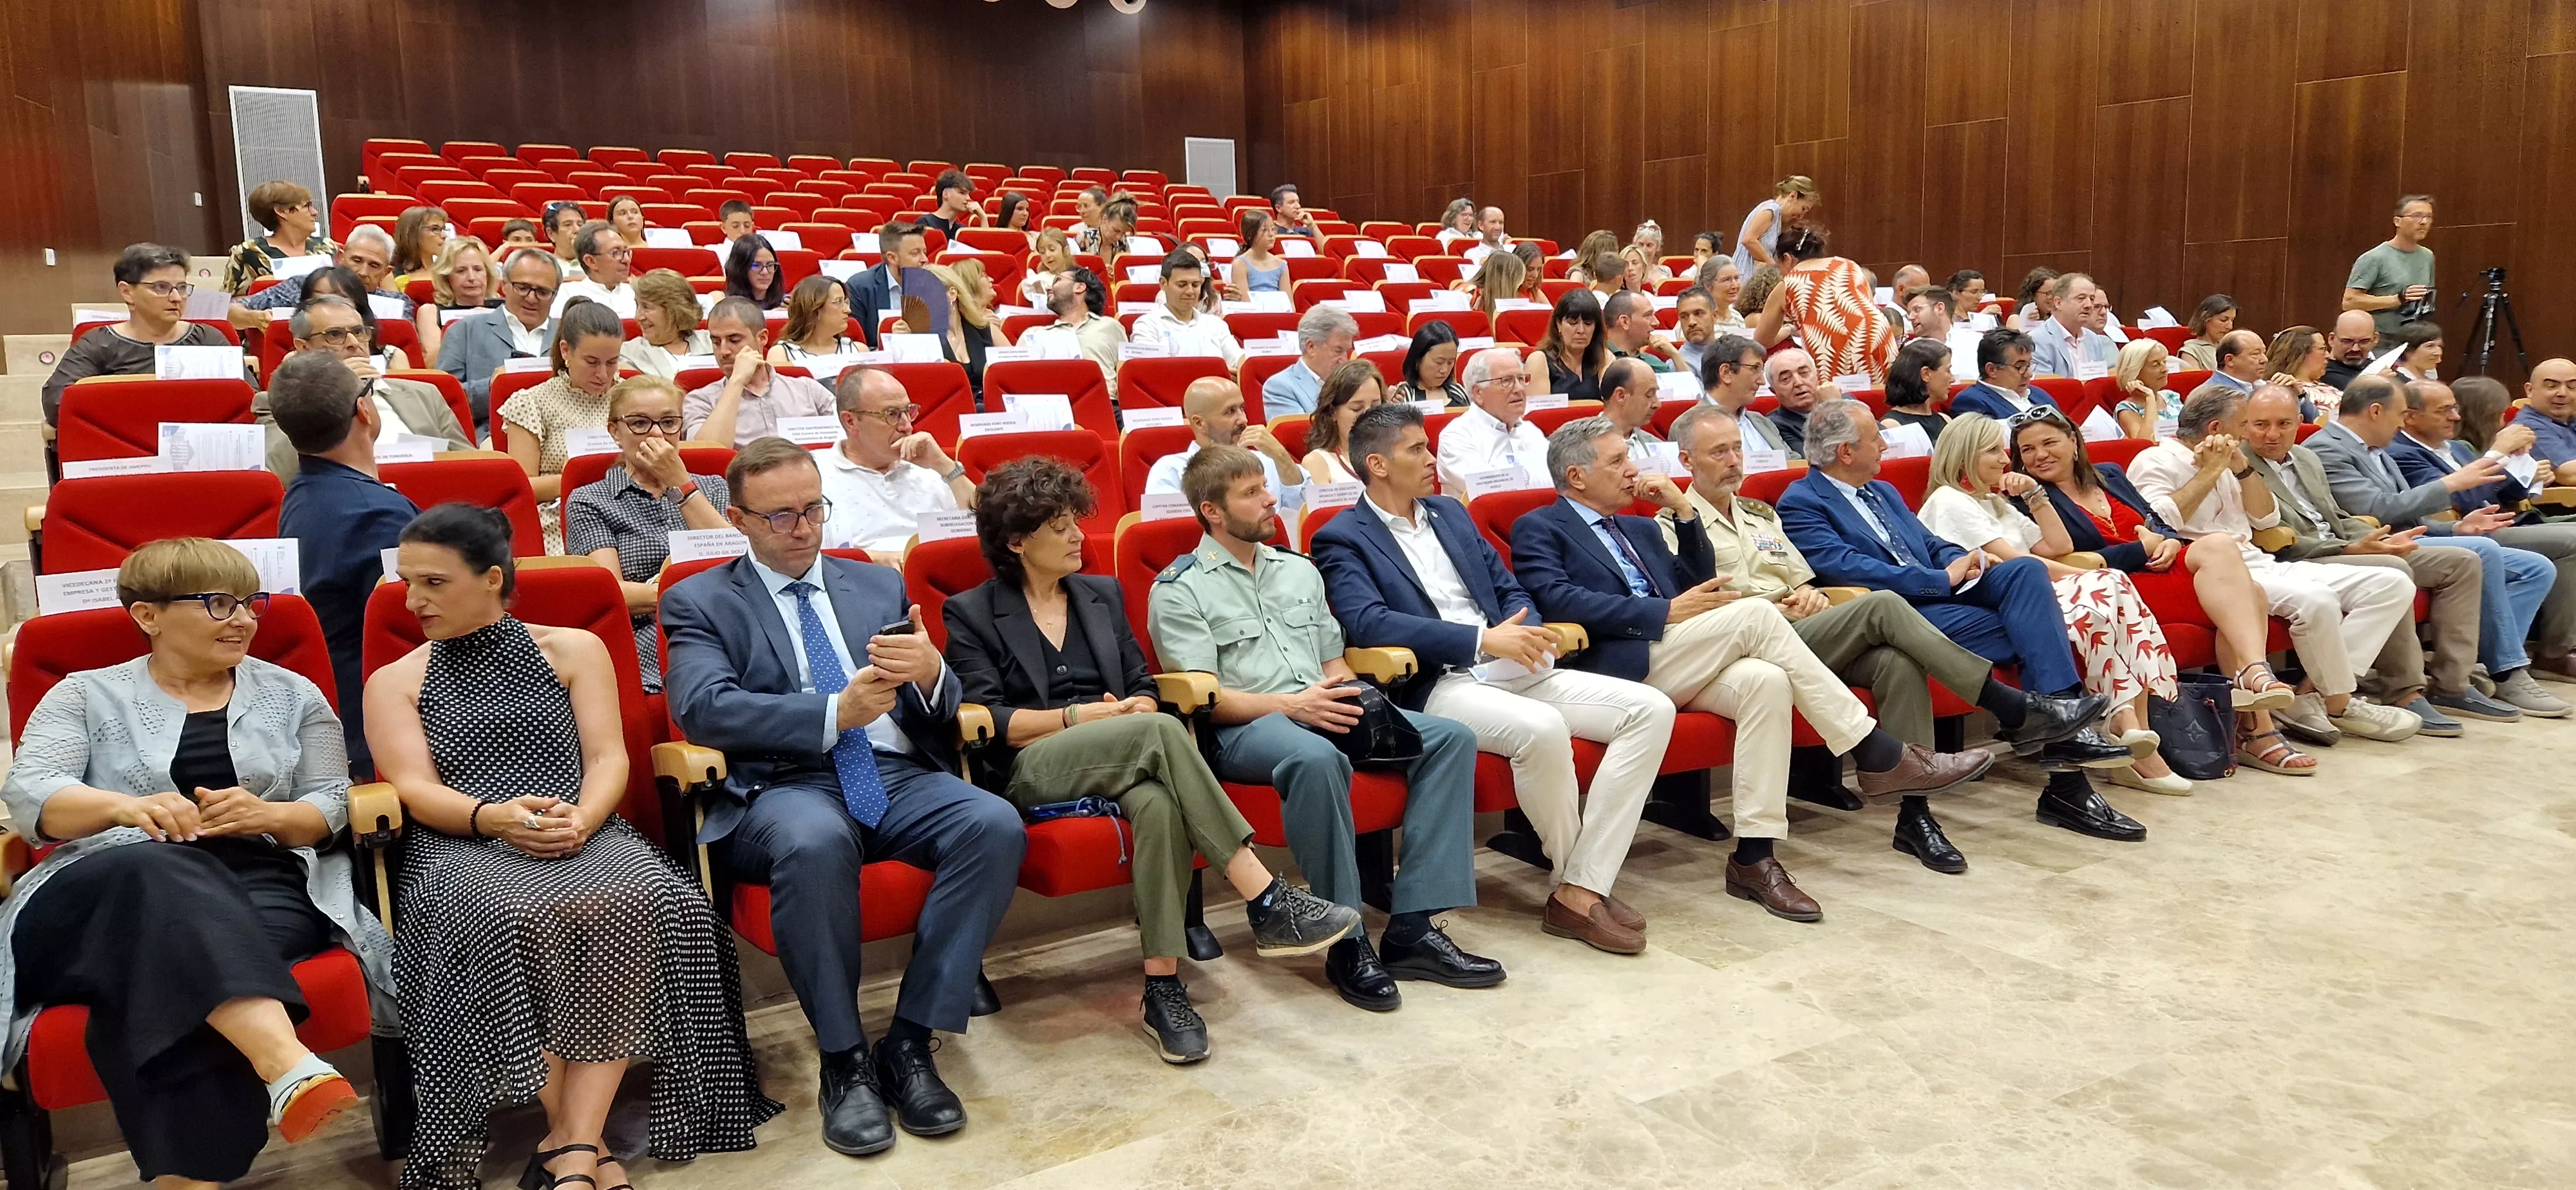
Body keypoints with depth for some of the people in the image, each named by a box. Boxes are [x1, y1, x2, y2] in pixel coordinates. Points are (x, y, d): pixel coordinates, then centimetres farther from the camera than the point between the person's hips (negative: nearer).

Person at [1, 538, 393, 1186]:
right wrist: (129, 806, -18)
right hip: (112, 888, -1)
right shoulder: (86, 695, 18)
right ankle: (289, 1065, -58)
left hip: (266, 884, 1)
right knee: (161, 877, -40)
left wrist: (267, 815, -9)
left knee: (172, 969, -36)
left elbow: (332, 805, 15)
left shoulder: (293, 694, 20)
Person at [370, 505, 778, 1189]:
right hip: (463, 847, 0)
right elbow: (416, 791, 2)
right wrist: (494, 817, -19)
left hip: (582, 833, 1)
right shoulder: (393, 683, 17)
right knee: (515, 918, -37)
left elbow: (609, 757, 7)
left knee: (637, 899, -35)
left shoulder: (574, 650, 17)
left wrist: (580, 818, -15)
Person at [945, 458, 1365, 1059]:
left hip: (1120, 757, 4)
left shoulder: (1103, 595, 22)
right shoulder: (972, 614, 8)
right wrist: (1078, 717, -12)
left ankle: (1163, 989, -35)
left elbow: (1143, 689, 18)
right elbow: (983, 720, -3)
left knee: (1161, 803, -36)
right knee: (1161, 733, -34)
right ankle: (1268, 904, -35)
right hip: (1028, 770, -4)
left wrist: (1134, 713, -7)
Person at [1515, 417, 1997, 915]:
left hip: (1672, 666, 7)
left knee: (1764, 679, -26)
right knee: (1756, 613, -22)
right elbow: (1558, 600, -12)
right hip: (1618, 665, -7)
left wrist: (1684, 511, 9)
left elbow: (1698, 586, 21)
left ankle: (1754, 856, -26)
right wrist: (1666, 611, -15)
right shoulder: (1538, 530, 6)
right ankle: (1880, 755, -15)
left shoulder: (1639, 530, 29)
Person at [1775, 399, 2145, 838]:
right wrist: (1943, 578, -15)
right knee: (2030, 632, -21)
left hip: (1941, 592, 8)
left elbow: (1932, 545, 23)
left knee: (2026, 570, -19)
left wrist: (1960, 561, -3)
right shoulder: (1800, 505, -3)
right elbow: (1848, 570, -16)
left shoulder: (1883, 491, 26)